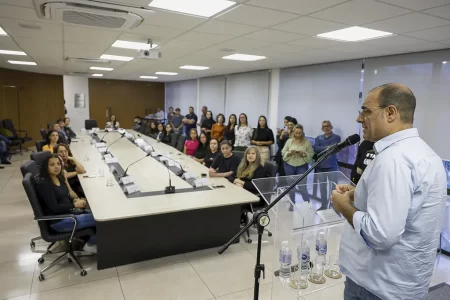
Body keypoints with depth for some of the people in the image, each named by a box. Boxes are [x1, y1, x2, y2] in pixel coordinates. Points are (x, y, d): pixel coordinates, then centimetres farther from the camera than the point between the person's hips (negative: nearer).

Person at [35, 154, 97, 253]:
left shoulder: (59, 178, 6)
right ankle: (91, 244, 8)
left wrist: (76, 200, -4)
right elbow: (54, 208, -21)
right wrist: (75, 205, -13)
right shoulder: (43, 183, -18)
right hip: (58, 221, -8)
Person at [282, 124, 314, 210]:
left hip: (302, 166, -2)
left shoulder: (307, 142, -4)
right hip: (289, 166, 3)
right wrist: (290, 152, -17)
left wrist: (303, 153, -20)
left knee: (302, 185, -7)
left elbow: (311, 154, -3)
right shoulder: (289, 141, 1)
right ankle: (292, 203, 27)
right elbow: (283, 152, 2)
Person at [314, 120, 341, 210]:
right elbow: (316, 149, -6)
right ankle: (324, 205, 24)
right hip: (320, 166, 4)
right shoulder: (318, 138, 11)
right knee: (322, 186, 12)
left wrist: (322, 149, -9)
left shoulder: (336, 137, 2)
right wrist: (327, 147, -11)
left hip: (332, 166, -3)